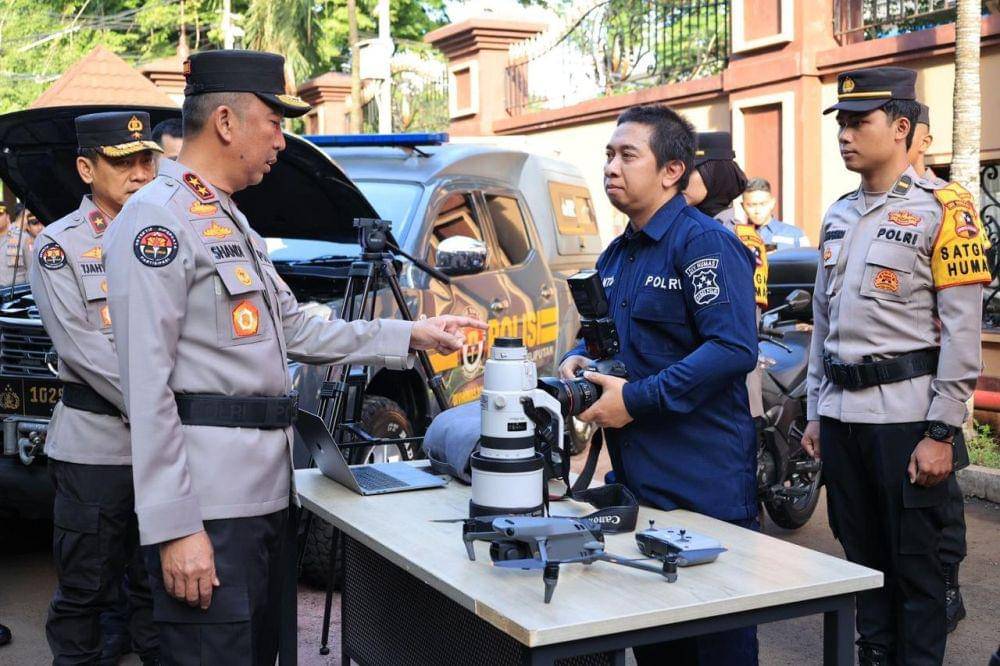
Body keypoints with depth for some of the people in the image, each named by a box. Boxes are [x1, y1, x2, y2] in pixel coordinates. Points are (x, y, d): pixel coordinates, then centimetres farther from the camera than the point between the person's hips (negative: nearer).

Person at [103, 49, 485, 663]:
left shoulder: (233, 224, 19)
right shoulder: (158, 220, -13)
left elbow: (298, 332, 21)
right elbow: (147, 386, -18)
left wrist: (412, 335, 17)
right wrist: (174, 529, -21)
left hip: (264, 491, 10)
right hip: (209, 507, -10)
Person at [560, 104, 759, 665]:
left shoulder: (705, 243, -13)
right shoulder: (617, 254, 15)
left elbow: (734, 349, -23)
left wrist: (635, 398, -22)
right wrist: (577, 360, 3)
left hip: (704, 486, -8)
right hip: (636, 475, 8)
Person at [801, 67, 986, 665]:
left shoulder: (943, 209, -8)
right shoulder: (840, 215, 14)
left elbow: (963, 333, -12)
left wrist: (942, 433, -15)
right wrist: (816, 413, 16)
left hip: (907, 417, -7)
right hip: (842, 414, 7)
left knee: (915, 564, 3)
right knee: (862, 554, 15)